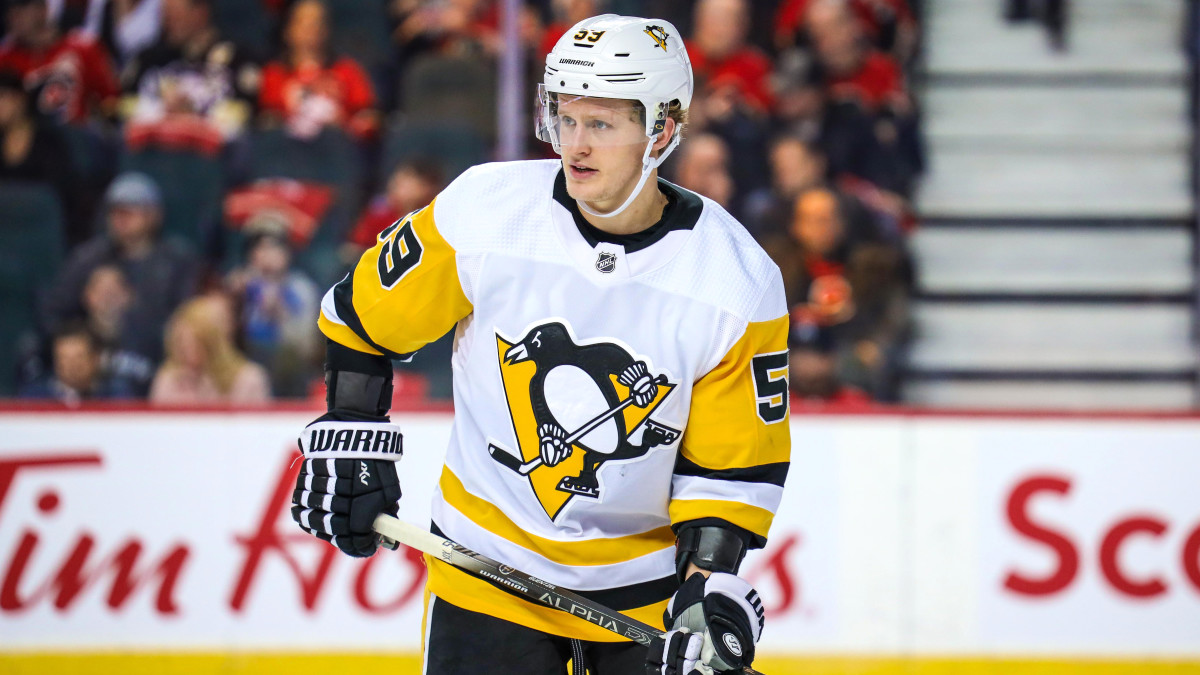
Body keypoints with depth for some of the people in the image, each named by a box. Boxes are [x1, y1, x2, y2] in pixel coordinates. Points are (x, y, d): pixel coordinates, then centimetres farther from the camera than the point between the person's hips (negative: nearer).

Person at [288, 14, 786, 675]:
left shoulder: (738, 284, -14)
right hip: (489, 563, 0)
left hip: (649, 581, 0)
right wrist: (348, 440, 1)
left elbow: (731, 463, -7)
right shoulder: (483, 212, -14)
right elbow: (364, 313, 2)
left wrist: (713, 587, -18)